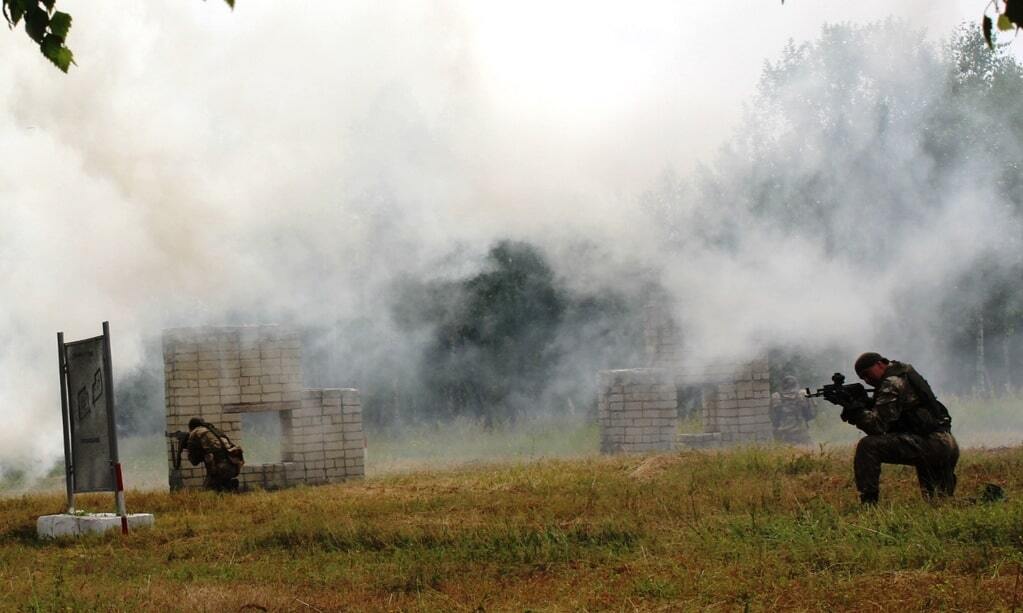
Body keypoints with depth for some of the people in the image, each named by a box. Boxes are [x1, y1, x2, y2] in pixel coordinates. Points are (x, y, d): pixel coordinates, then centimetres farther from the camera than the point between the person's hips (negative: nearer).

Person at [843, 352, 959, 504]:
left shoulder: (892, 384, -7)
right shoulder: (905, 375, 23)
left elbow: (877, 426, -16)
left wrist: (854, 409, -5)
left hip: (931, 443, -10)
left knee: (867, 446, -18)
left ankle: (868, 503, -19)